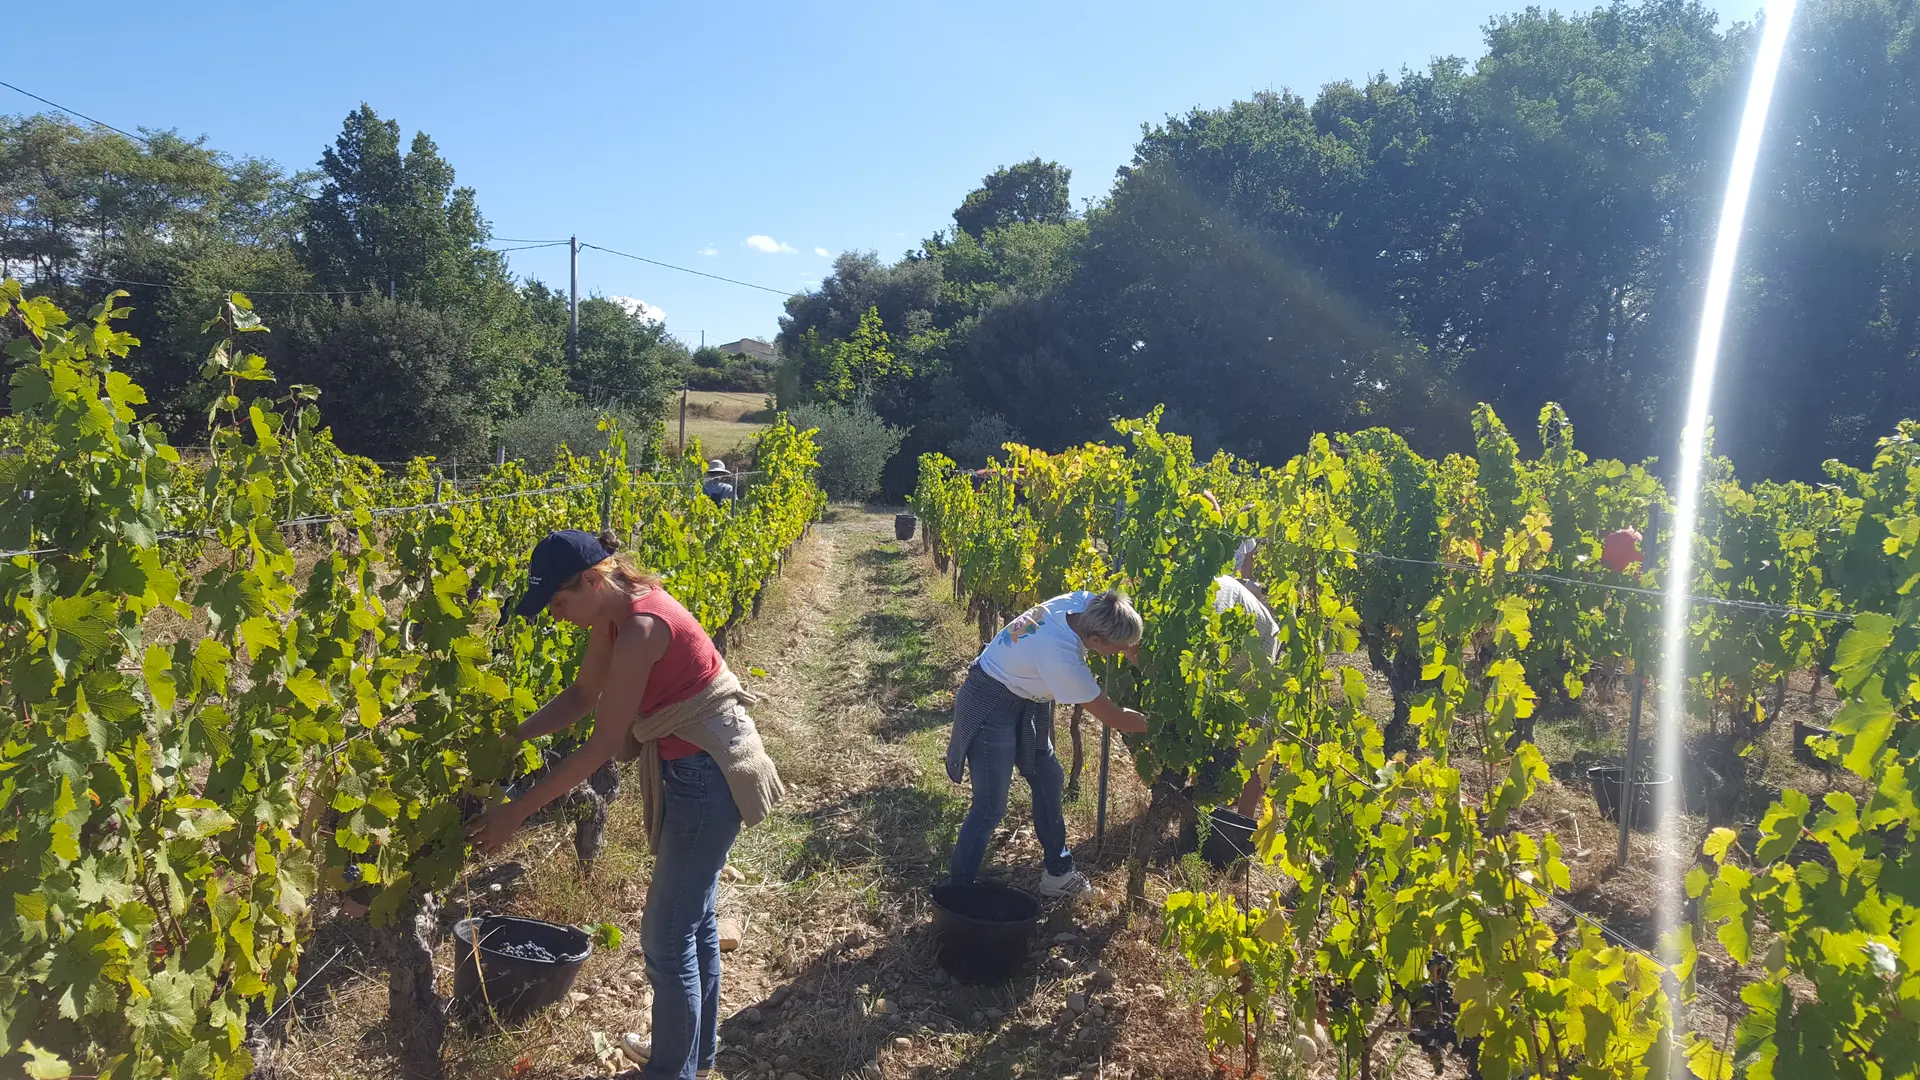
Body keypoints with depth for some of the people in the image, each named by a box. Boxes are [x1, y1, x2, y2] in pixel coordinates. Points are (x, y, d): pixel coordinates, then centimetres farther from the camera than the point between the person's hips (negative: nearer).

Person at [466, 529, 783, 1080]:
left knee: (668, 937, 2)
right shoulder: (615, 610, 1)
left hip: (707, 774, -10)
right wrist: (510, 738, 0)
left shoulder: (641, 628, -27)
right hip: (694, 766, 10)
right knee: (694, 919, 22)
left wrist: (516, 812, -19)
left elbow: (602, 745, -24)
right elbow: (582, 695, 11)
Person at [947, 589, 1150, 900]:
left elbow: (1131, 645, 1)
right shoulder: (1062, 658, -37)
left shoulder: (1085, 603, -19)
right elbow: (1112, 718, -23)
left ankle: (1058, 873, 31)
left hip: (1024, 699, 9)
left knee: (1048, 780, 16)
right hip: (990, 708, -9)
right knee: (991, 806, -8)